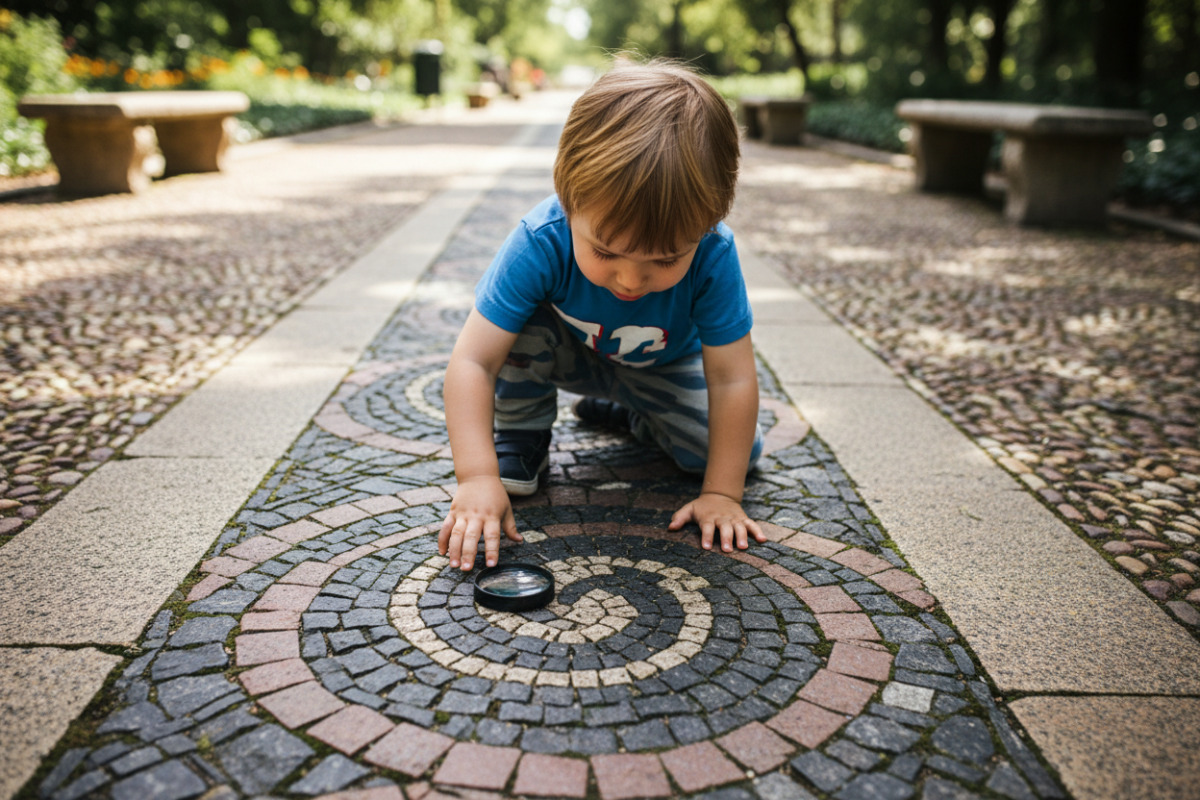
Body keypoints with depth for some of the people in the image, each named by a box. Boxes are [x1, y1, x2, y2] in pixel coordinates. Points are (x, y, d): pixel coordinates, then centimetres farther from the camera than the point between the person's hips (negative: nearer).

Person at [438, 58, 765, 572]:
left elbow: (732, 380, -29)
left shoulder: (713, 255, -36)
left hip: (664, 366, 2)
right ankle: (521, 433, -4)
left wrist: (722, 494, -29)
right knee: (520, 323, -33)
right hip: (569, 353, -1)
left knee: (734, 449, -13)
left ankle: (629, 413, 16)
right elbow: (472, 362, -39)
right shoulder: (539, 244, -39)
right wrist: (478, 477, -48)